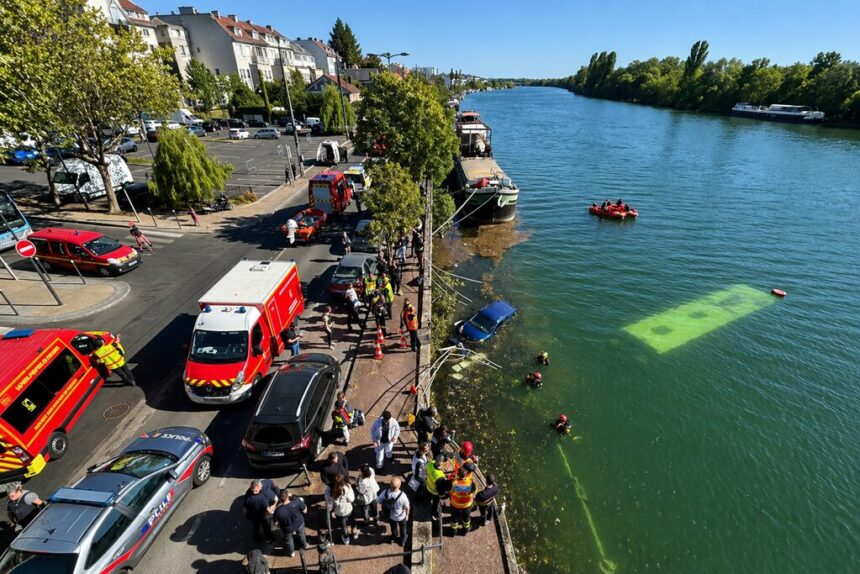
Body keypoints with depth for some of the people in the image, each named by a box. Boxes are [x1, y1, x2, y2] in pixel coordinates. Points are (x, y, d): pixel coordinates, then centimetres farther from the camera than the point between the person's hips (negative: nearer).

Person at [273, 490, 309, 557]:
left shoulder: (278, 510, -37)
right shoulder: (297, 501, -37)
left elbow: (276, 523, -18)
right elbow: (305, 511, -21)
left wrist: (280, 526, 5)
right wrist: (301, 501, -4)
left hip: (288, 529, -1)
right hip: (299, 524, 1)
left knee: (288, 540, 33)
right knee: (301, 534, 35)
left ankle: (291, 553, 57)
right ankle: (305, 546, 60)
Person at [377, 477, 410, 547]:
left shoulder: (385, 492, -34)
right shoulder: (402, 496, -41)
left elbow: (378, 501, -15)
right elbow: (407, 507, -22)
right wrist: (407, 515, 1)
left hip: (390, 516, 2)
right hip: (401, 517, -2)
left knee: (393, 527, 35)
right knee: (402, 528, 32)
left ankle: (394, 538, 62)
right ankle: (402, 540, 57)